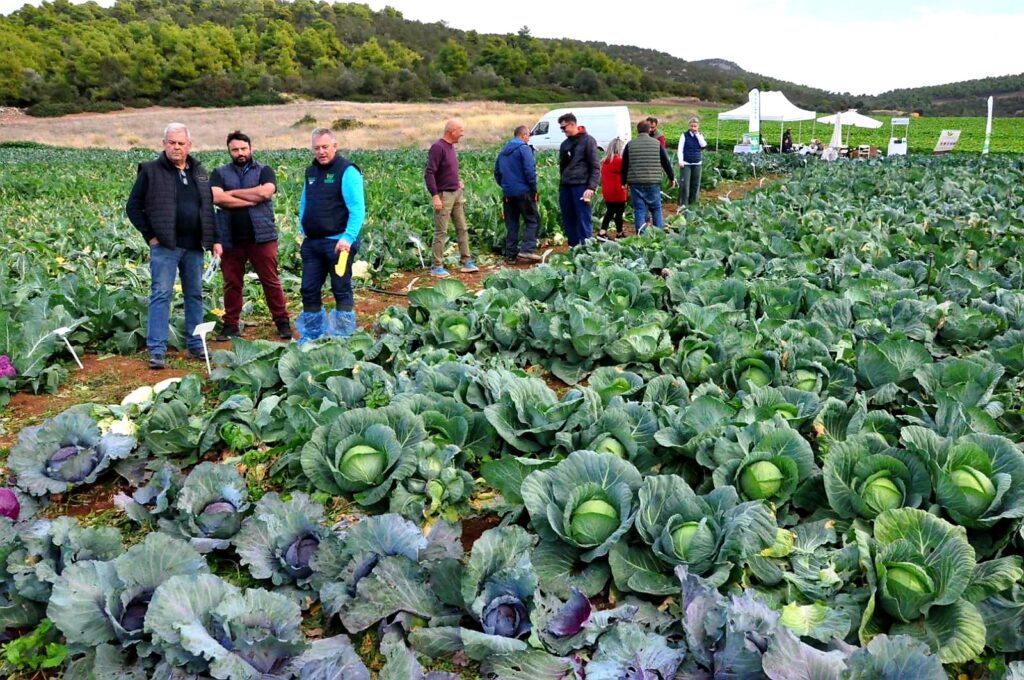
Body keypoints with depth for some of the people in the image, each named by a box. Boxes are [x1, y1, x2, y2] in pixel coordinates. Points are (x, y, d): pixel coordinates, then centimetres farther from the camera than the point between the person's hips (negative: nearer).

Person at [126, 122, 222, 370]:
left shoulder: (199, 172, 13)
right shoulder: (151, 171, -1)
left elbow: (209, 208, 17)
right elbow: (133, 207, 1)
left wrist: (214, 239, 9)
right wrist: (150, 235, -6)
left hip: (194, 247, 5)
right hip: (165, 246, -4)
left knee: (195, 295, 10)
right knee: (161, 295, -6)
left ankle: (196, 345, 19)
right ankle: (156, 350, -4)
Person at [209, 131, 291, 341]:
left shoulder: (264, 171, 7)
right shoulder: (220, 173, 10)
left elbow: (265, 192, -13)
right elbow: (216, 198, -8)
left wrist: (232, 193, -6)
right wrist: (251, 200, -10)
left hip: (262, 236, -2)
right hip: (231, 239, 2)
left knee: (271, 281, 1)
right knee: (232, 284, 7)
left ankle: (282, 322, 10)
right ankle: (231, 325, 17)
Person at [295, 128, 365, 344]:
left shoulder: (347, 171, -9)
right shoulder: (311, 172, 14)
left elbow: (357, 210, -16)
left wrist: (348, 238, -24)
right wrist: (303, 230, 14)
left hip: (338, 243, -7)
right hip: (311, 243, 7)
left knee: (341, 291, 1)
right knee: (309, 290, 10)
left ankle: (344, 339, 11)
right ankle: (310, 337, 23)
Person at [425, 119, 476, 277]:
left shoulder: (450, 146, 12)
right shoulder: (438, 147, -14)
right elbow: (429, 174, -19)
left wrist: (457, 181, 10)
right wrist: (435, 196, -23)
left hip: (457, 194, 9)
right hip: (444, 195, -9)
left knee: (462, 229, 10)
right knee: (441, 232, -4)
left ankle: (466, 262, 17)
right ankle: (437, 267, 3)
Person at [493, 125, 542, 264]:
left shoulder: (503, 152, 15)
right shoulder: (524, 148, -8)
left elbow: (497, 173, 19)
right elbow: (530, 170, -15)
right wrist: (534, 189, -8)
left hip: (508, 193, 7)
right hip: (523, 192, -7)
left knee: (511, 224, 10)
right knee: (532, 221, 0)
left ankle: (510, 254, 10)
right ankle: (527, 250, -13)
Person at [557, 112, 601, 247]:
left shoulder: (587, 141, -2)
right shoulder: (565, 144, 18)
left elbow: (595, 167, -7)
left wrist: (591, 187, -16)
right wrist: (561, 183, 14)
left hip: (581, 186, -7)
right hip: (565, 188, 7)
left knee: (584, 222, -7)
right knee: (568, 222, 7)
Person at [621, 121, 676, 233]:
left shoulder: (630, 144, 3)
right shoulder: (657, 143, 3)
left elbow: (624, 165, 7)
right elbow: (666, 162, 7)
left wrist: (624, 181, 17)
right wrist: (672, 178, 18)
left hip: (635, 183, 0)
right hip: (653, 182, 0)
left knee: (639, 209, 3)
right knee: (656, 208, 10)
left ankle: (641, 234, 0)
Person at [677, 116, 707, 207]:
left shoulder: (700, 136, 10)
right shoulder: (685, 135, 1)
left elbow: (703, 145, -8)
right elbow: (680, 149, -3)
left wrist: (697, 134, -7)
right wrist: (681, 161, -13)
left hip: (697, 164, 4)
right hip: (686, 163, -4)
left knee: (695, 185, 6)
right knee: (684, 184, -11)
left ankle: (692, 204, 14)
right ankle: (683, 204, -8)